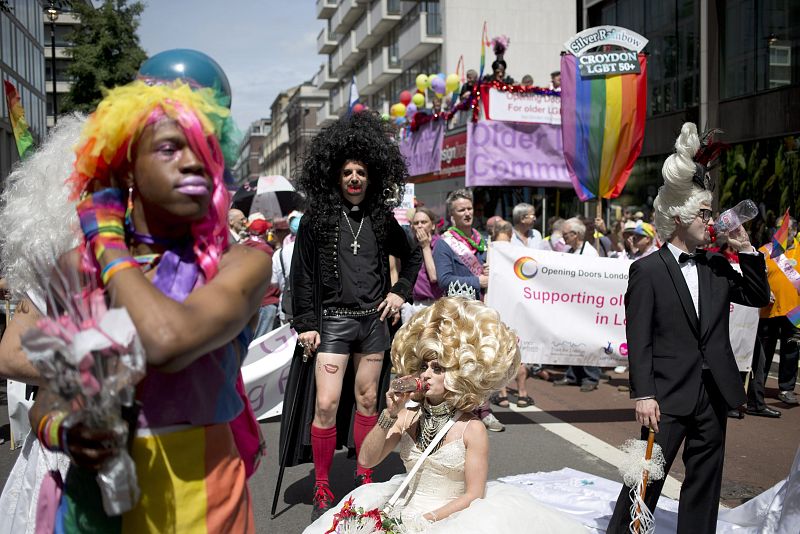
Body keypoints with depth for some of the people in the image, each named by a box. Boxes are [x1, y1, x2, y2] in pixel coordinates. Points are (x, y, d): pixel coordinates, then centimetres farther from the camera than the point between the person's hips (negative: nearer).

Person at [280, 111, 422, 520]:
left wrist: (400, 292, 8)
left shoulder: (381, 219, 8)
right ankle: (322, 488, 5)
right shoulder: (317, 218, -2)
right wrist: (306, 325, -8)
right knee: (326, 403, -8)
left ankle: (364, 475, 26)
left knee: (367, 399, 11)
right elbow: (302, 274, -3)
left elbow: (412, 256, 22)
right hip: (333, 320, -3)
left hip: (373, 320, 4)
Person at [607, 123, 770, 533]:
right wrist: (643, 395, -16)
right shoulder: (647, 270, -8)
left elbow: (760, 297, 13)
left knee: (705, 482, 14)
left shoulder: (716, 266, 10)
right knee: (647, 477, 0)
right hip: (668, 394, -6)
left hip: (714, 393, 6)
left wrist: (746, 250, 2)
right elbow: (638, 340, -11)